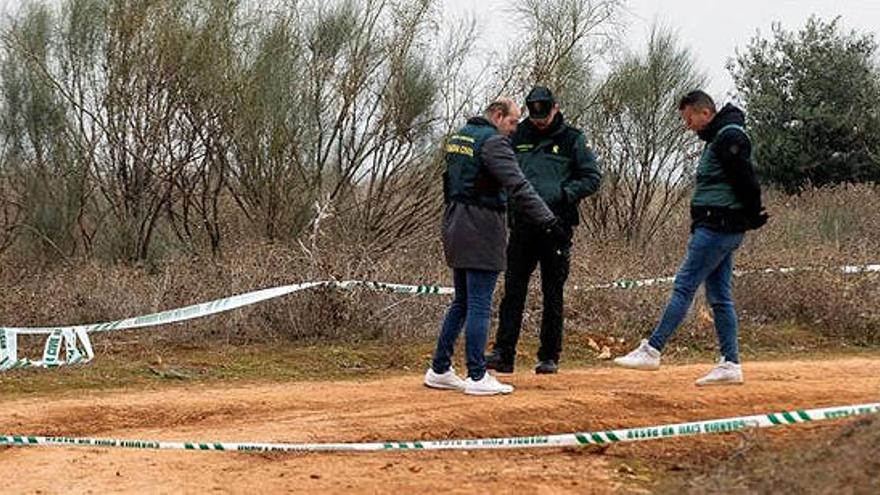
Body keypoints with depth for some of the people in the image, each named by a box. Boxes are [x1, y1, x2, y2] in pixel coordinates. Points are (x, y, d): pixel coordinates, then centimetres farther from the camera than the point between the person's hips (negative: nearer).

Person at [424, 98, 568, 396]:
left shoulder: (458, 137, 16)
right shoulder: (493, 141, -13)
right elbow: (518, 187, -21)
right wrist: (548, 220, -22)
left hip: (456, 229, 9)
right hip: (482, 233, -9)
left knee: (462, 303, 16)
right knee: (479, 307, -6)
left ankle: (439, 370, 18)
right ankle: (477, 377, -3)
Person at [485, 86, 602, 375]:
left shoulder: (571, 139, 3)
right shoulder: (518, 136, 11)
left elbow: (592, 177, 3)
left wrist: (564, 194, -12)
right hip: (523, 224, 2)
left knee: (553, 294, 4)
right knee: (513, 289, -3)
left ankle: (550, 357, 11)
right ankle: (503, 353, -4)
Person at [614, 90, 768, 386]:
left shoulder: (729, 136, -12)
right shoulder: (718, 139, 20)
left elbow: (745, 180, -19)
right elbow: (742, 181, 21)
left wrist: (753, 216, -12)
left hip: (717, 227, -11)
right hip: (720, 228, 11)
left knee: (684, 286, -10)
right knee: (719, 297, 8)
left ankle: (652, 350, -10)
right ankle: (731, 364, 9)